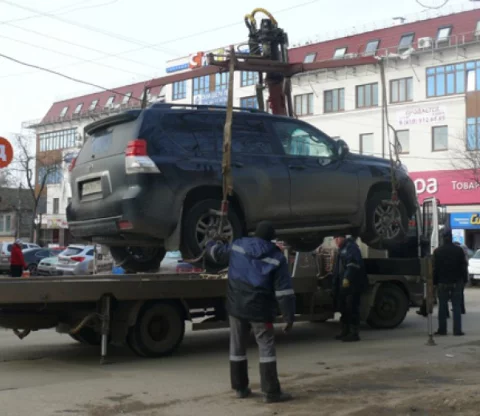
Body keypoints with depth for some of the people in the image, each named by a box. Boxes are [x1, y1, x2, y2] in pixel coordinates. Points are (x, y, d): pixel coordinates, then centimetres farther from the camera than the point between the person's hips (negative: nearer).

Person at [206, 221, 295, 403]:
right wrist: (289, 316, -8)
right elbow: (284, 291, -11)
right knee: (266, 348, 0)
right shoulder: (276, 257, -8)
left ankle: (240, 388, 22)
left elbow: (215, 252, 19)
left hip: (236, 307, 4)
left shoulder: (237, 246, 1)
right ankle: (271, 392, -3)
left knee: (237, 347, 14)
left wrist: (213, 243, 42)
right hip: (259, 310, -4)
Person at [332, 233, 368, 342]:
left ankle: (354, 333, -9)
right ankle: (345, 331, 22)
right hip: (344, 284, 10)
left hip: (353, 284, -10)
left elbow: (353, 264, -23)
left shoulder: (351, 247, -8)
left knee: (352, 308, -10)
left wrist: (347, 278, -31)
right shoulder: (342, 250, 24)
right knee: (343, 307, 13)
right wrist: (335, 286, 27)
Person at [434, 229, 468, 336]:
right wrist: (464, 280, 9)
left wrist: (435, 282, 5)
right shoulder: (459, 250, -3)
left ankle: (442, 329, 7)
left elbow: (435, 268, -2)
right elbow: (464, 267, 0)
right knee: (457, 306, 3)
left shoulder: (437, 251, -3)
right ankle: (457, 330, 0)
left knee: (442, 306, 6)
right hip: (456, 283, 0)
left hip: (442, 283, 0)